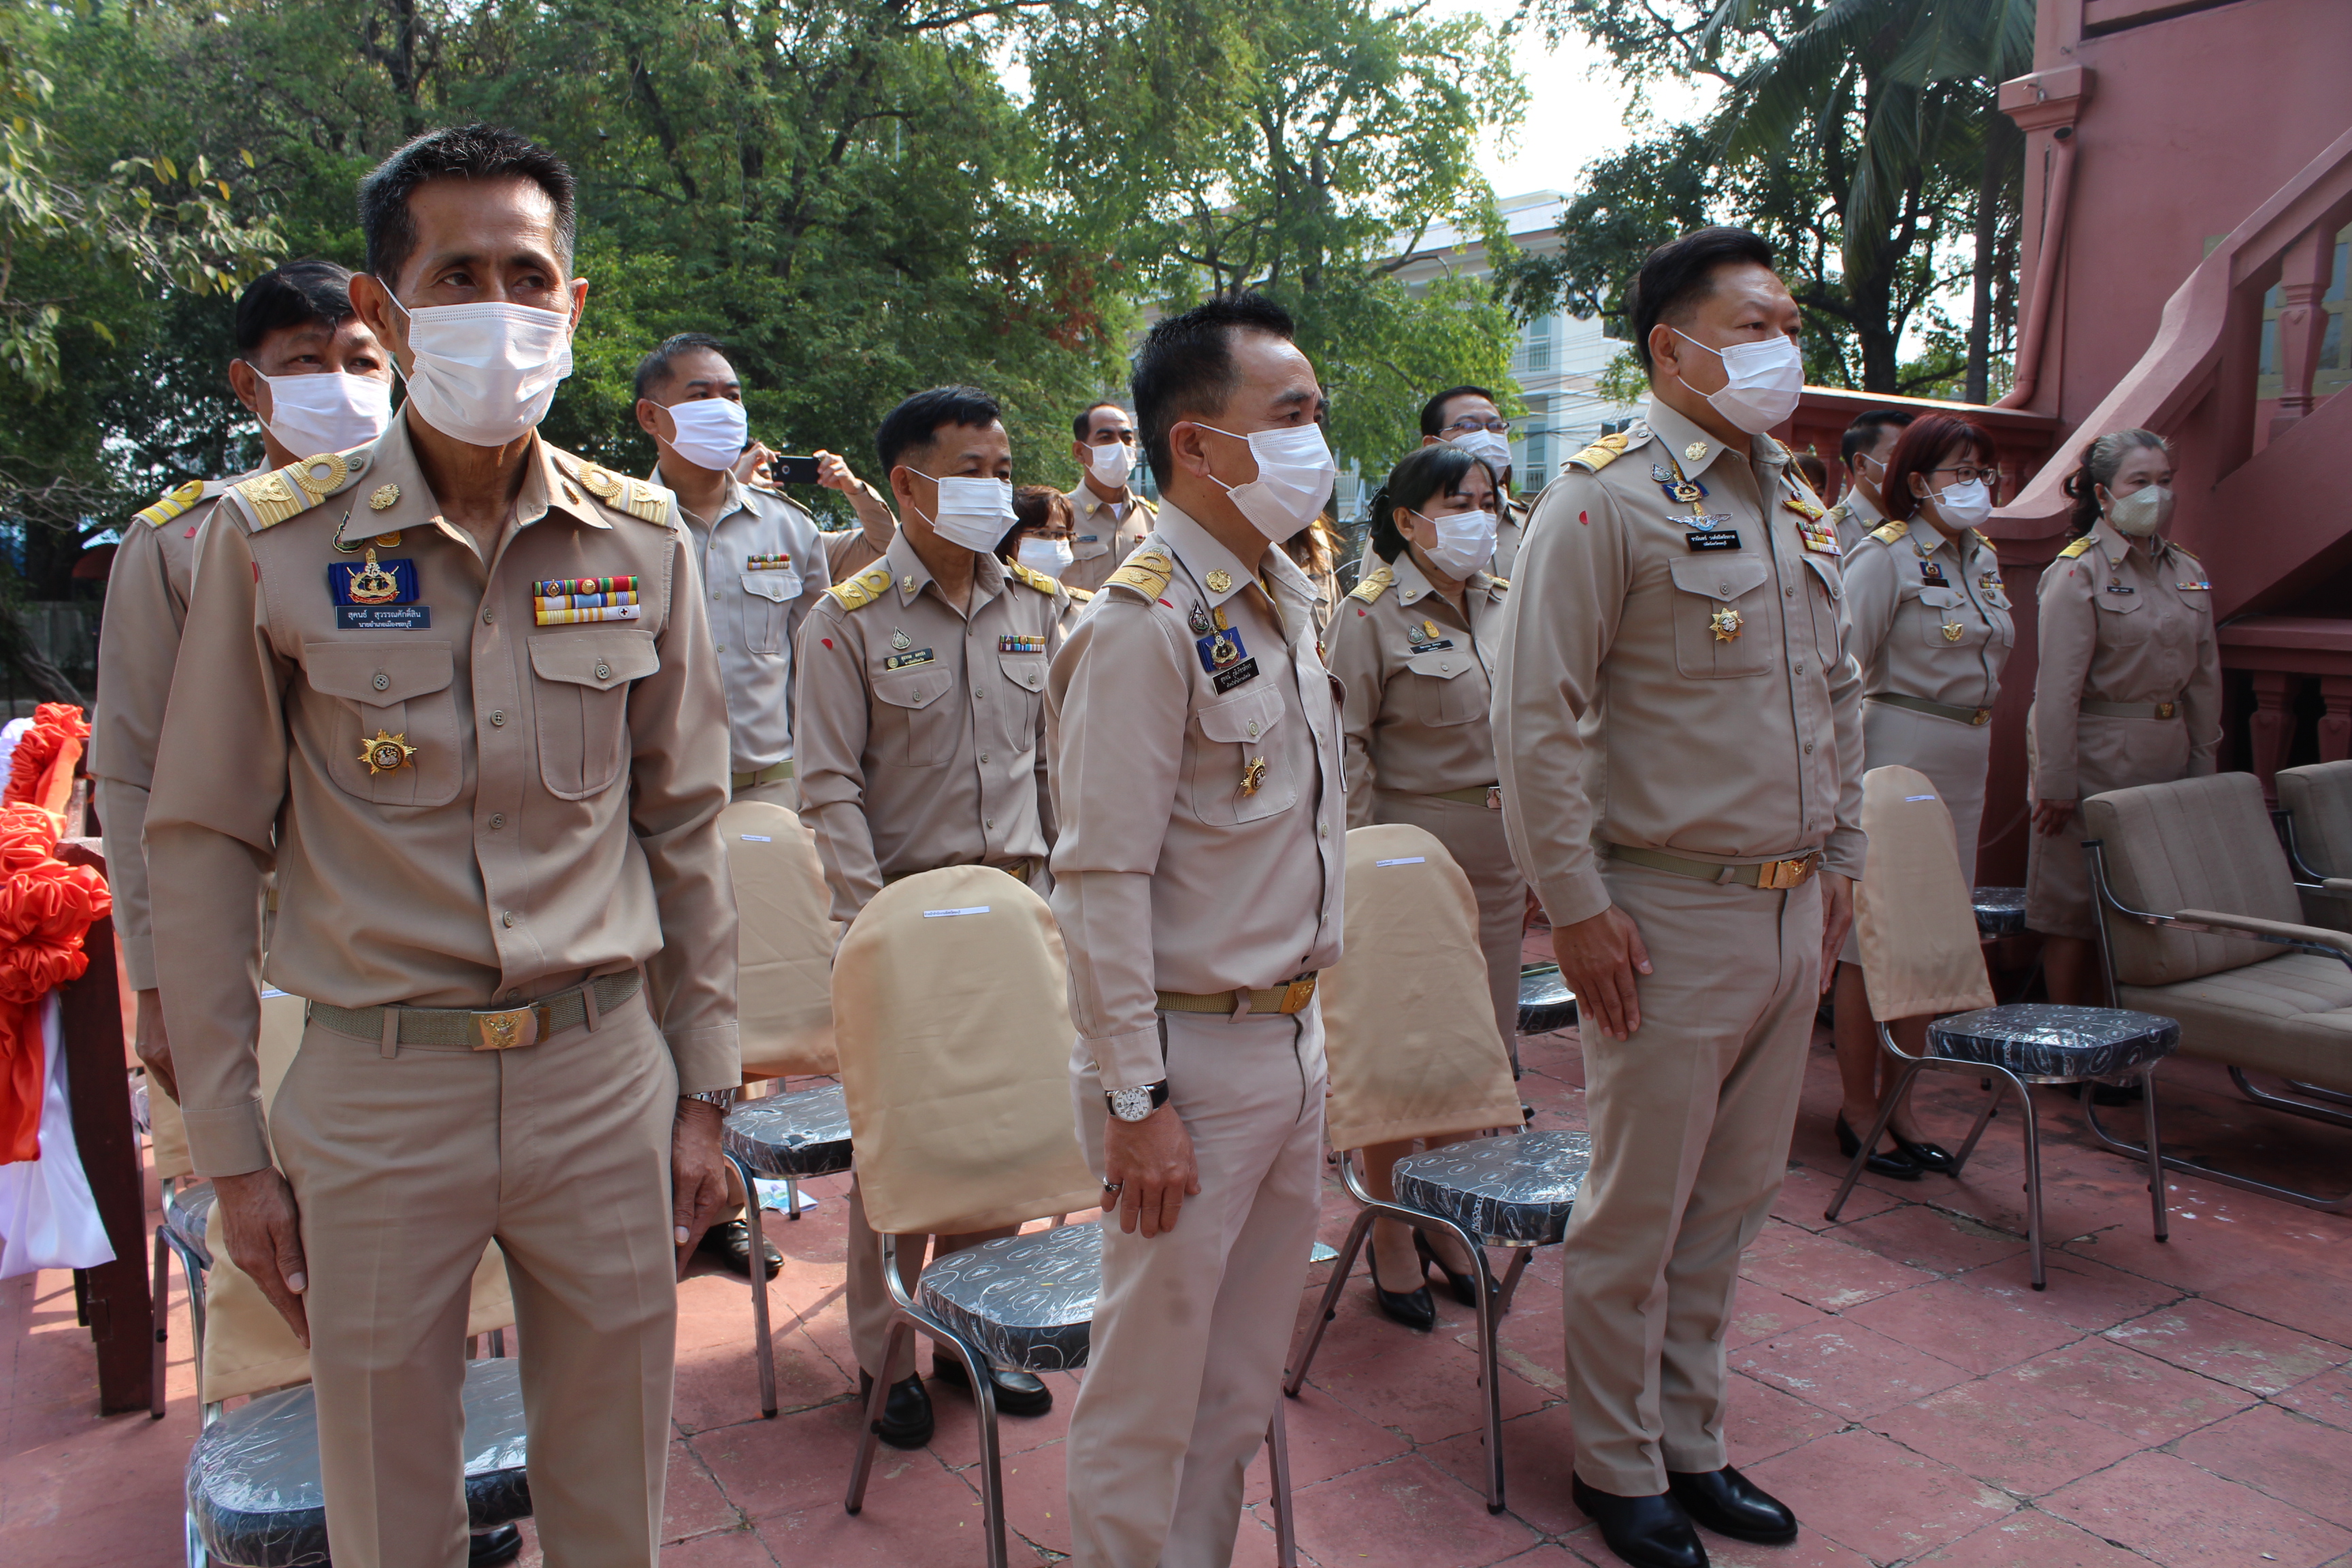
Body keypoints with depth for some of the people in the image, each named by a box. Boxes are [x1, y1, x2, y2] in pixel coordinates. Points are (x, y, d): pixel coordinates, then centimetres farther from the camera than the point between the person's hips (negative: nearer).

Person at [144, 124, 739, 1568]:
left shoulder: (642, 540, 0)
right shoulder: (274, 543, -6)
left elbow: (685, 825, 6)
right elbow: (204, 846, -1)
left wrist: (702, 1093, 6)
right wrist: (229, 1148, -1)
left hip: (604, 1078, 2)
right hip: (378, 1090, -1)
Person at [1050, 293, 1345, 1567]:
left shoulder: (1287, 597, 9)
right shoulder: (1144, 625, -18)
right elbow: (1102, 880, -20)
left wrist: (1306, 1008, 17)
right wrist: (1136, 1100, -20)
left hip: (1291, 1043, 8)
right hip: (1195, 1057, -8)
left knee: (1243, 1378, 21)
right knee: (1150, 1393, 8)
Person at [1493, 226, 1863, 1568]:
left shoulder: (1799, 504, 13)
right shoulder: (1606, 498, -11)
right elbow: (1539, 717, -16)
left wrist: (1840, 858, 15)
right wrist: (1576, 904, -17)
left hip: (1793, 909, 7)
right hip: (1669, 915, -7)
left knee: (1734, 1200, 17)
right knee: (1639, 1209, 6)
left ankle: (1691, 1441, 34)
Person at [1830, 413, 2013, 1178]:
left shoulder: (1983, 558, 14)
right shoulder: (1884, 556, -9)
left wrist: (1975, 737, 17)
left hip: (1967, 761, 8)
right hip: (1897, 753, -8)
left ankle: (1899, 1104, 22)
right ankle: (1858, 1110, 12)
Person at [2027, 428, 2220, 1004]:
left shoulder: (2187, 574, 11)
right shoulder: (2078, 572, -8)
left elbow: (2203, 678, 15)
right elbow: (2058, 687, -13)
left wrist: (2202, 764, 11)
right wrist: (2056, 782, -15)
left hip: (2167, 757, 6)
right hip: (2096, 758, -6)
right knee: (2074, 914, 0)